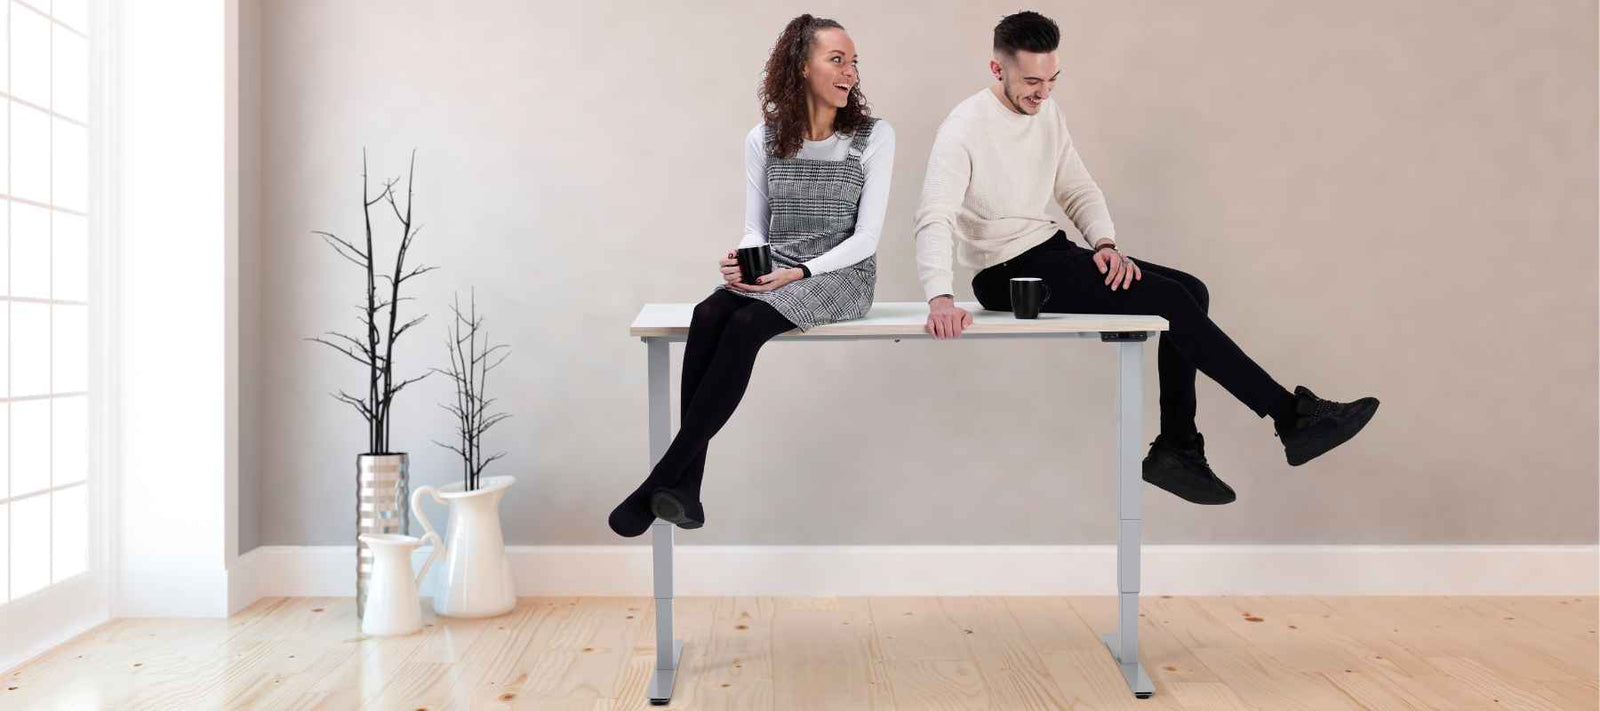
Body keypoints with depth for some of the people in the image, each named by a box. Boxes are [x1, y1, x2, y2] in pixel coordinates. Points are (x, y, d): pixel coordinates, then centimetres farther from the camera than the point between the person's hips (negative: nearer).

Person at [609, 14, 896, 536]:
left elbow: (866, 237, -5)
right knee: (707, 316, -30)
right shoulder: (764, 139, 8)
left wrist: (799, 273, -18)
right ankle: (686, 488, -30)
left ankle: (661, 480, -28)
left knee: (746, 324, -32)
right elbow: (754, 229, 11)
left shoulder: (874, 136, 0)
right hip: (772, 273, 3)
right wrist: (743, 263, -13)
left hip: (842, 274, -3)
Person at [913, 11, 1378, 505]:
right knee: (1168, 300, -18)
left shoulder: (1047, 112, 10)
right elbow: (934, 219, -26)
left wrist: (1105, 243, -8)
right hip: (1007, 273, -8)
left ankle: (1177, 448, 2)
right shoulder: (965, 127, -15)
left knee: (1189, 292, -2)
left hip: (1050, 251, 9)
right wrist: (940, 297, -43)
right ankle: (1291, 417, -9)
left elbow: (1078, 190, 13)